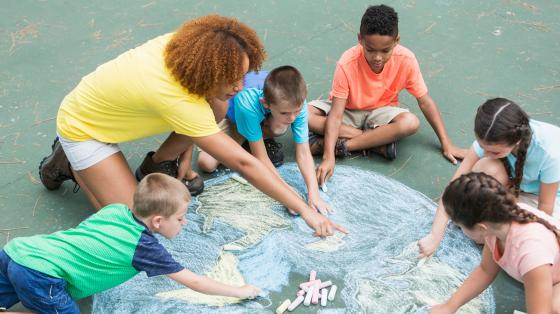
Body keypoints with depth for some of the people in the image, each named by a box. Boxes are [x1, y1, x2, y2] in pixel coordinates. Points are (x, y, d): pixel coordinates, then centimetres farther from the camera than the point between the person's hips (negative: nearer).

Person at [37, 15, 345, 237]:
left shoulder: (183, 44, -22)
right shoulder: (174, 97, -41)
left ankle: (156, 167, 10)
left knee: (217, 108, -13)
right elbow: (243, 163, -40)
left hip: (109, 103, 7)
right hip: (82, 126, -6)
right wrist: (305, 210, -36)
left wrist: (185, 153, 2)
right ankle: (67, 162, 6)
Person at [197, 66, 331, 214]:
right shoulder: (248, 104, -45)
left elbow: (304, 153, -31)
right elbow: (260, 157, -35)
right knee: (206, 163, -21)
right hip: (231, 114, -2)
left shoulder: (297, 104, -36)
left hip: (264, 118, 2)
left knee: (280, 129, -35)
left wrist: (314, 194, -41)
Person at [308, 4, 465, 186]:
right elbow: (336, 115, -31)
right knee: (305, 115, -29)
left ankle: (341, 145, -25)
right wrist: (329, 157, -43)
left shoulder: (406, 60, -22)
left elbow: (425, 102, -11)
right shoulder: (347, 64, -28)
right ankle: (377, 142, -24)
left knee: (411, 123, -33)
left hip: (380, 112, 0)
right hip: (348, 111, 0)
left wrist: (446, 143, -11)